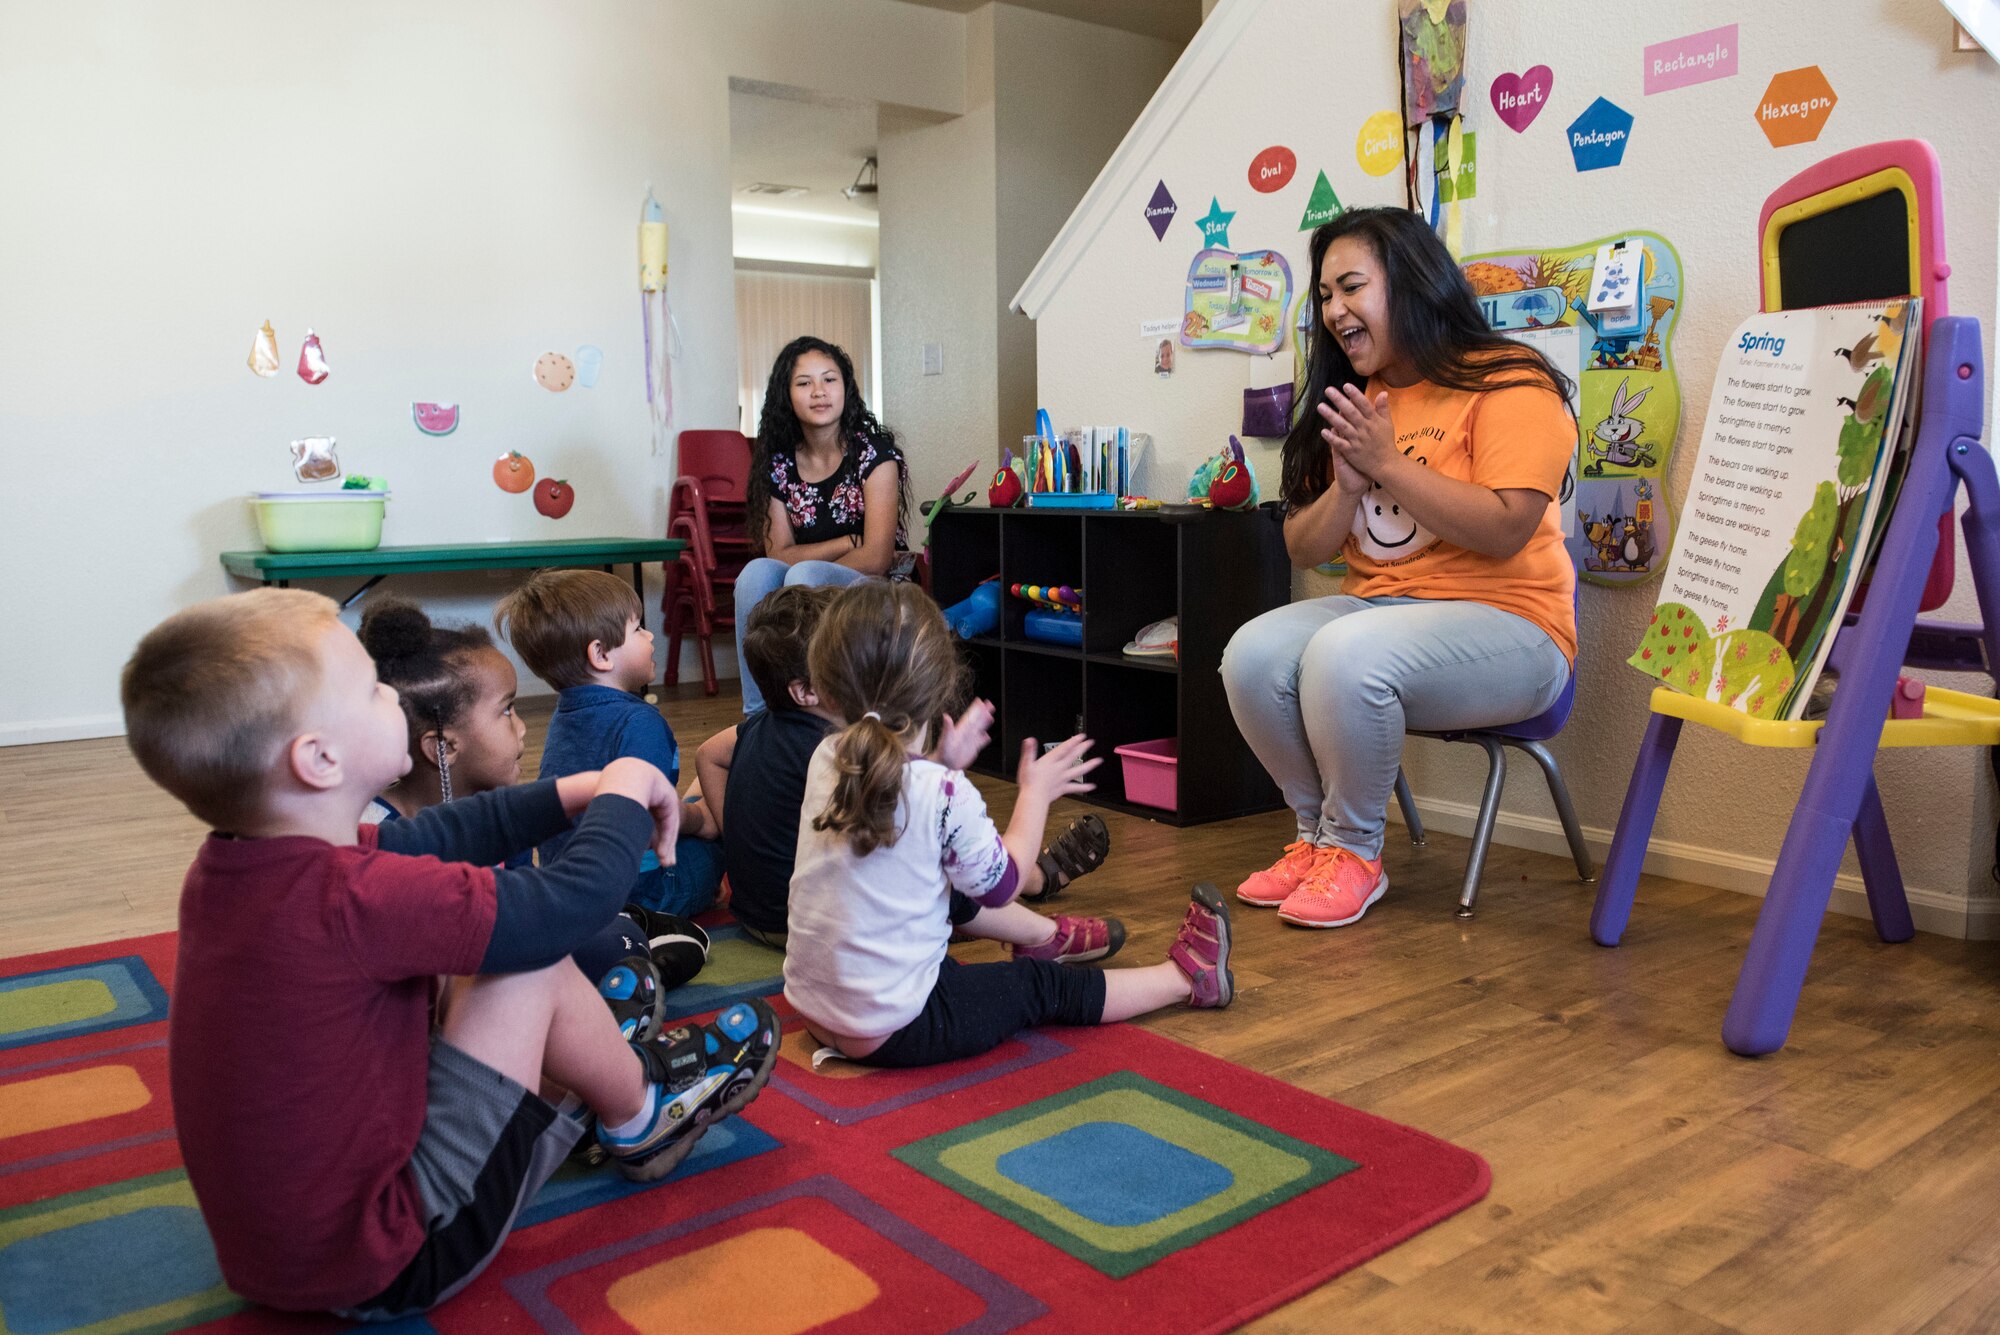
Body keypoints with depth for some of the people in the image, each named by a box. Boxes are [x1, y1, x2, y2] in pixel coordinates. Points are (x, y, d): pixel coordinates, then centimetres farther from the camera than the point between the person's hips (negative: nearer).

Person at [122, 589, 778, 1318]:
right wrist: (623, 793, -5)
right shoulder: (351, 901, -30)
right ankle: (641, 1119, 17)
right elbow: (574, 896, -24)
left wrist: (572, 794, 6)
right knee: (531, 969, -8)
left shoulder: (229, 863, -4)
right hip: (382, 1267, -9)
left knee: (489, 964, 15)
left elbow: (425, 839, 7)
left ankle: (616, 1068, 32)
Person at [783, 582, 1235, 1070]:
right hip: (891, 1030, -7)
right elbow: (1001, 883, -7)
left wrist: (942, 765, 8)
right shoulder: (945, 795, -25)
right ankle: (1185, 976, 28)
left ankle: (1045, 933, 50)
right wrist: (1036, 793, 4)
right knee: (1044, 987, 11)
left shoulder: (827, 759, -6)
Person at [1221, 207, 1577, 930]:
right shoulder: (1351, 402, 14)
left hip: (1503, 623, -6)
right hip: (1373, 608, 7)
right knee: (1251, 653, -20)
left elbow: (1504, 531, -19)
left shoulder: (1508, 382, -7)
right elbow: (1301, 548, 12)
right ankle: (1316, 834, -1)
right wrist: (1347, 485, -8)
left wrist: (1389, 462, -16)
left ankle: (1355, 851, -10)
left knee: (1344, 653, -33)